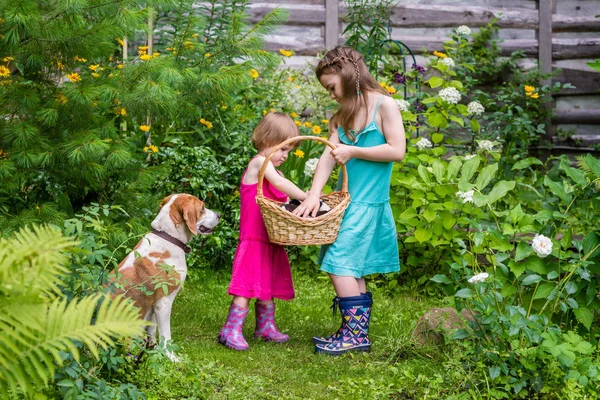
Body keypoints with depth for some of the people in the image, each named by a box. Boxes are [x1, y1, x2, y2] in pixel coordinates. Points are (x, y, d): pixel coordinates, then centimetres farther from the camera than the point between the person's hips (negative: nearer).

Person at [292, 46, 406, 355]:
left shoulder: (384, 105, -5)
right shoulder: (342, 116, 14)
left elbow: (397, 150, -12)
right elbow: (328, 156, 3)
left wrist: (353, 151, -11)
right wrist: (313, 195, -11)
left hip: (368, 203, -7)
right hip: (347, 200, 7)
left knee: (339, 263, -11)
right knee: (352, 270, 9)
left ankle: (354, 334, -6)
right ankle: (358, 334, 15)